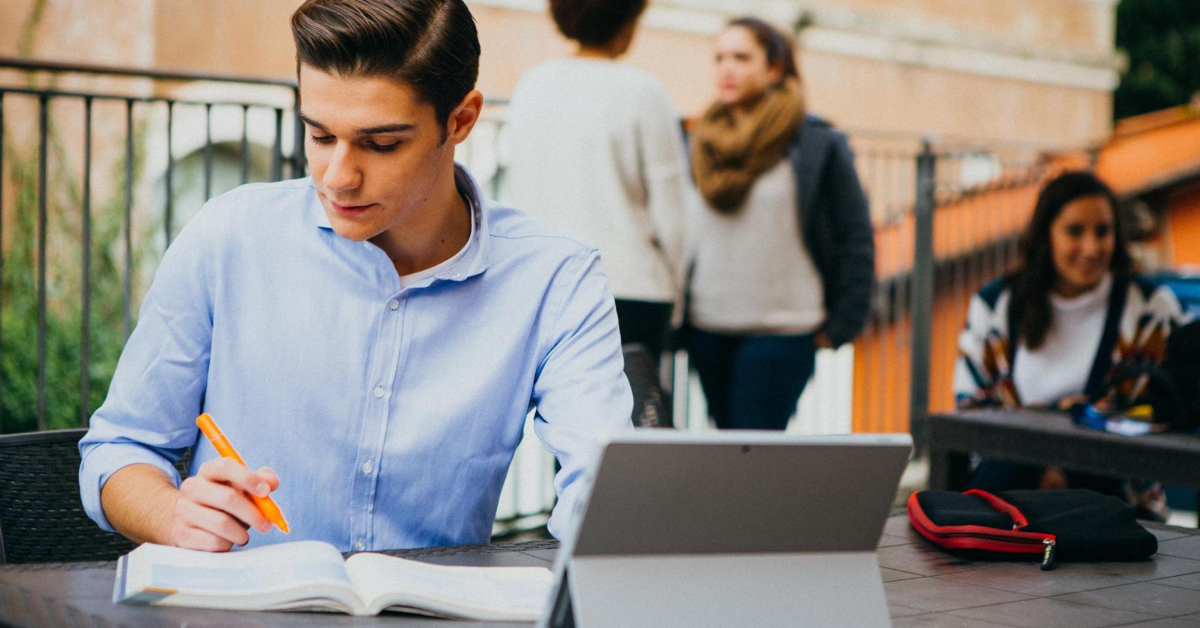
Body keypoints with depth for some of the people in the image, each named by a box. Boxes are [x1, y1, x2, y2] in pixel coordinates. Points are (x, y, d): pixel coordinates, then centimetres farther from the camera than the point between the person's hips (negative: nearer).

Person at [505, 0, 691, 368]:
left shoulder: (530, 87, 5)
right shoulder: (642, 92, -8)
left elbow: (516, 196, 12)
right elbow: (670, 208, -5)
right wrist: (677, 287, 8)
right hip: (629, 288, -4)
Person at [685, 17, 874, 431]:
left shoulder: (819, 145, -4)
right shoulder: (703, 141, 9)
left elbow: (856, 238, -2)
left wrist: (841, 323, -5)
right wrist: (677, 309, 11)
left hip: (781, 332, -5)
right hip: (707, 328, 5)